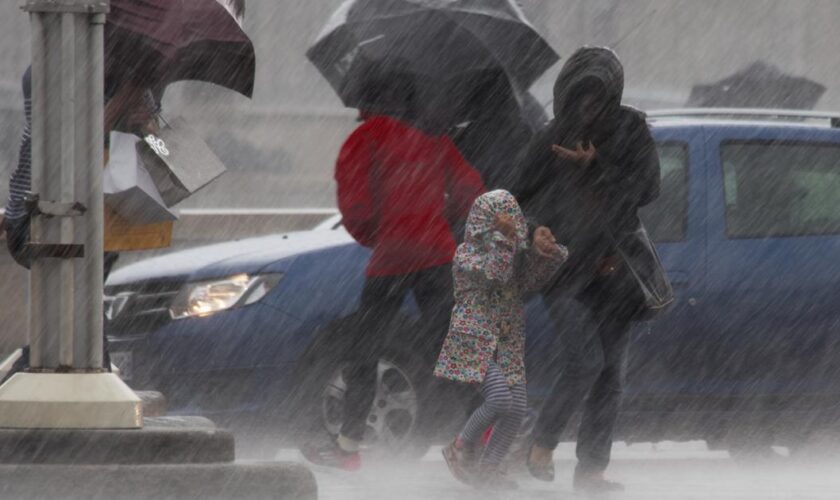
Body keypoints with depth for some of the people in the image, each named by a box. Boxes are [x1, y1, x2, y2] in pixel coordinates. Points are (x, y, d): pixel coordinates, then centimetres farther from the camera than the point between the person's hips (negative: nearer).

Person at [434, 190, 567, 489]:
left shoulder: (517, 254, 13)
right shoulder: (467, 253, -5)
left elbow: (530, 280, -4)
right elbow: (493, 274, -21)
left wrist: (542, 251, -21)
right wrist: (503, 239, -30)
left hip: (508, 345, 7)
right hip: (475, 339, -7)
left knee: (517, 408, -3)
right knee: (499, 399, -22)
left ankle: (488, 468, 9)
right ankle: (462, 448, 1)